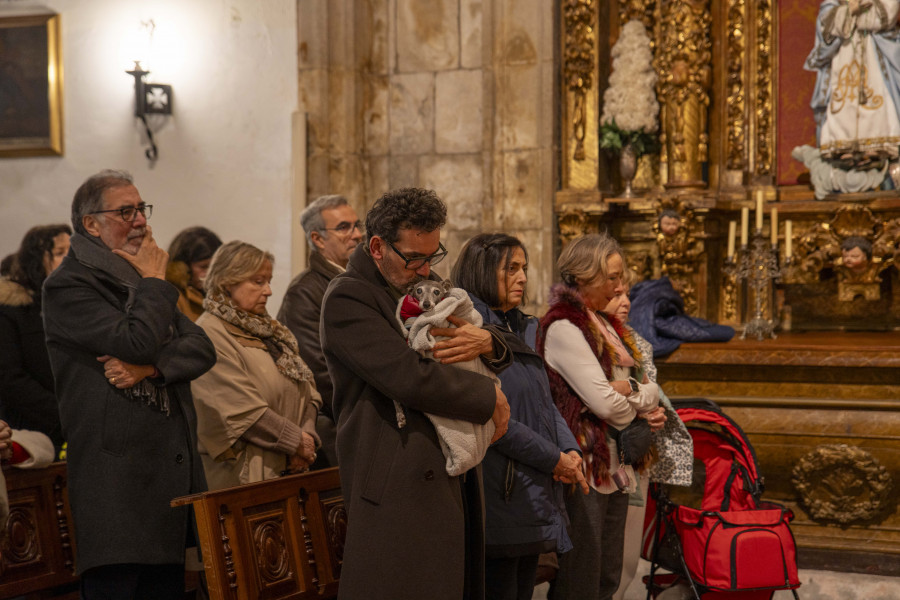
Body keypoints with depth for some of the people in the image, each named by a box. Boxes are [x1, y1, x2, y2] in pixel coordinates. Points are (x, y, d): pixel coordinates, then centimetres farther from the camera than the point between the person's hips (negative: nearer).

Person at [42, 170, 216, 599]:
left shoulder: (140, 279, 19)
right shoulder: (68, 286, -7)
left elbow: (202, 348, 7)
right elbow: (137, 341, -21)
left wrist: (149, 366, -12)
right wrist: (154, 281, -5)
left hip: (171, 468, 8)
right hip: (115, 480, -8)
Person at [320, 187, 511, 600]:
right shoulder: (348, 297, -11)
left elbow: (504, 355, 19)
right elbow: (412, 379, -22)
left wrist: (487, 341, -7)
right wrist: (491, 399, -9)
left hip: (455, 480, 8)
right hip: (398, 487, -8)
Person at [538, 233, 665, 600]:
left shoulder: (605, 325, 17)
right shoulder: (563, 328, -12)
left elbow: (652, 390, 18)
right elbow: (606, 403, -18)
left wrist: (634, 389, -5)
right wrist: (641, 407, 2)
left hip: (616, 469, 9)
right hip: (586, 469, -9)